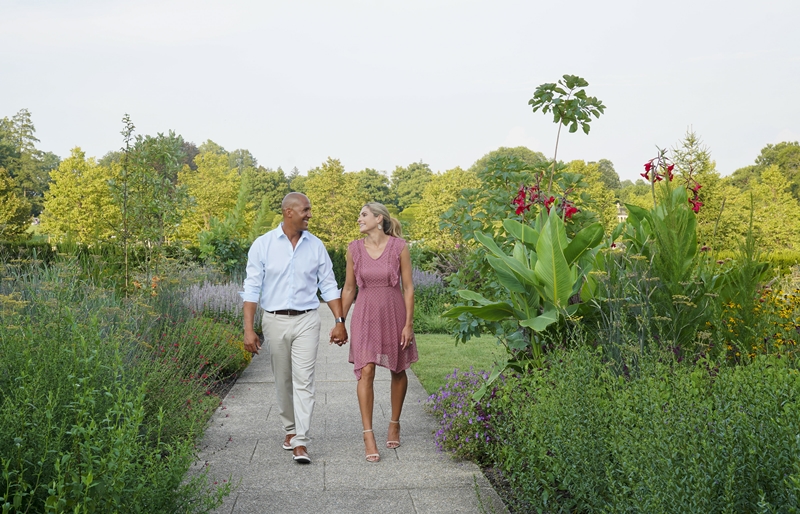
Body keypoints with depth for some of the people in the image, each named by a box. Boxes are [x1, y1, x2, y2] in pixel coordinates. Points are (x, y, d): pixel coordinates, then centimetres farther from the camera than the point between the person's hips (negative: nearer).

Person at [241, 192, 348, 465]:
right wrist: (248, 329, -9)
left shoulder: (316, 246, 3)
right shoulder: (263, 245, -2)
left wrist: (340, 321, 0)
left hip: (306, 321, 0)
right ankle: (290, 429, 31)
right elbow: (252, 288, -3)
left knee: (303, 381, -9)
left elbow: (329, 286, 8)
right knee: (283, 381, 11)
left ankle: (301, 442, -9)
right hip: (275, 320, 0)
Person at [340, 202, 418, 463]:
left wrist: (409, 324, -8)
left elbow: (408, 287, -4)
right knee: (365, 372, -10)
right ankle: (368, 436, -9)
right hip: (365, 316, 1)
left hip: (394, 314, -1)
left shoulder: (399, 247, -7)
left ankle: (394, 424, 31)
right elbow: (349, 288, 8)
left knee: (398, 371, 11)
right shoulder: (354, 249, 1)